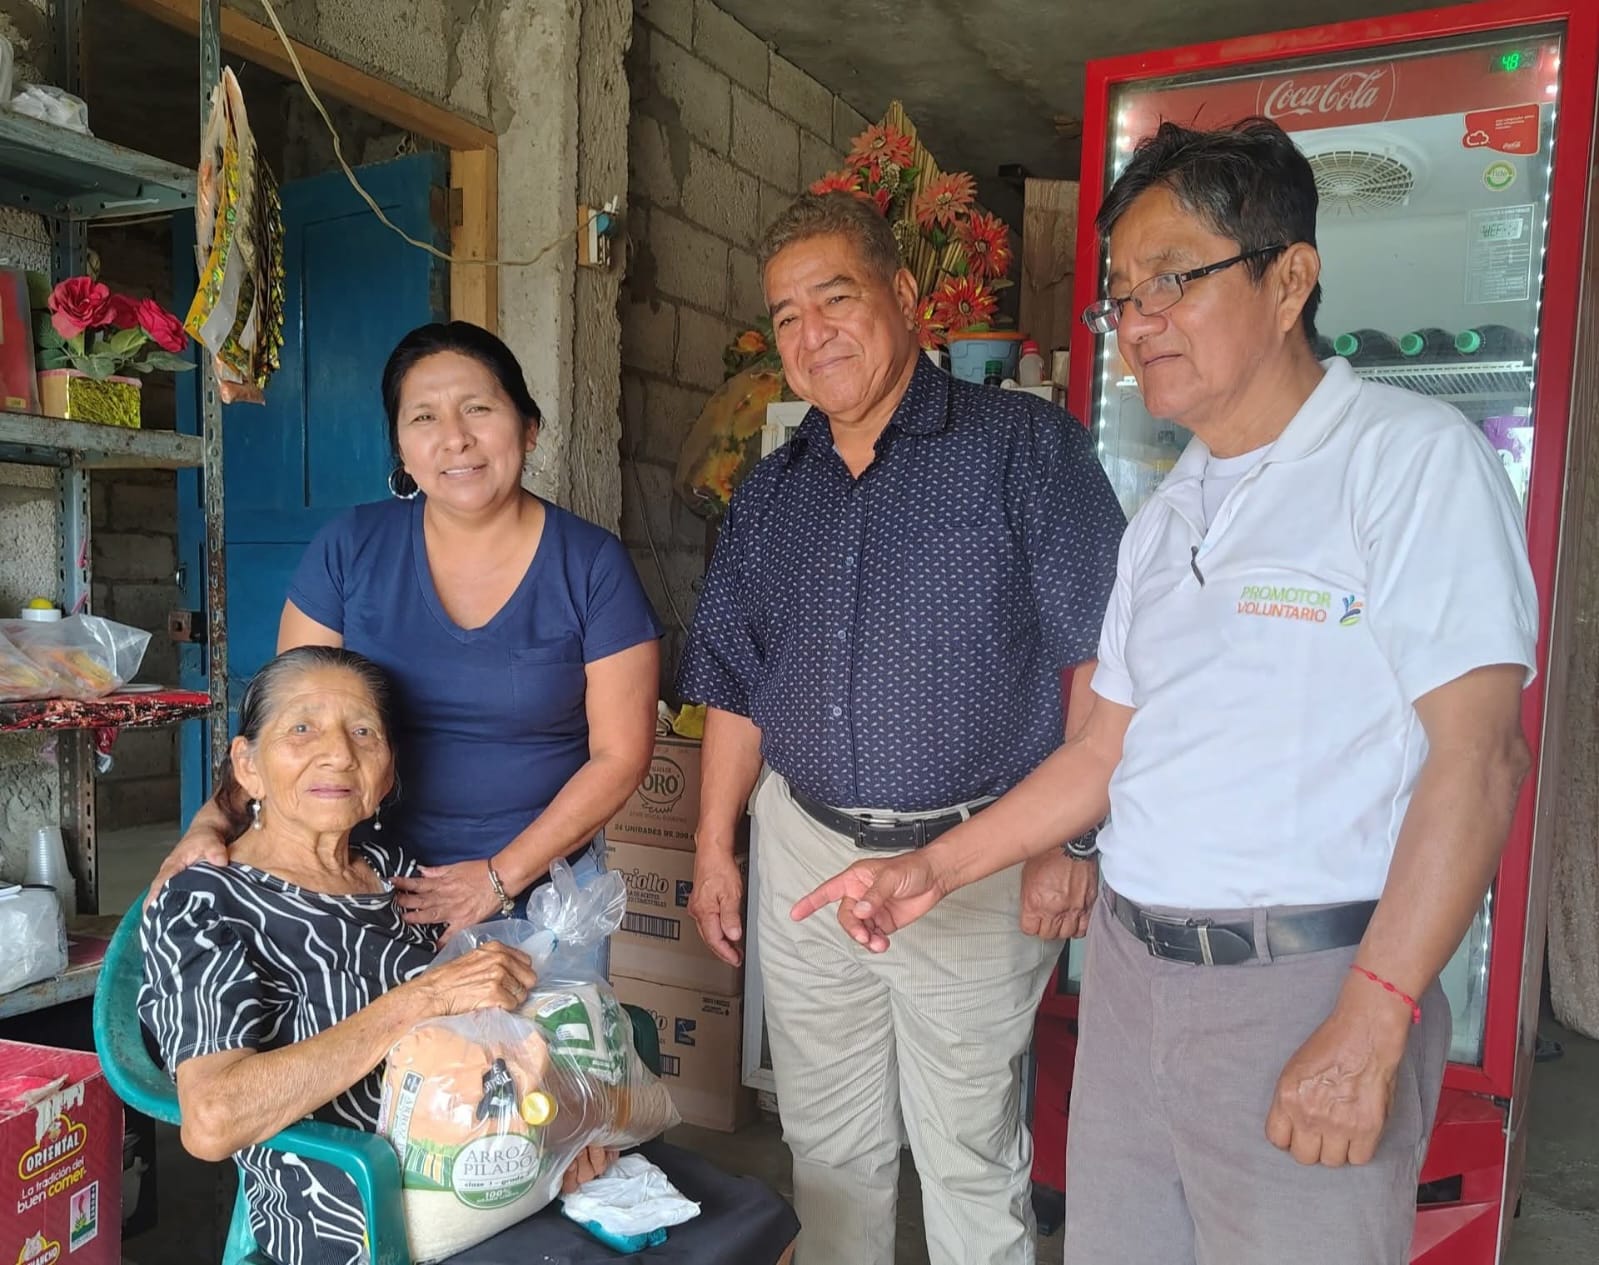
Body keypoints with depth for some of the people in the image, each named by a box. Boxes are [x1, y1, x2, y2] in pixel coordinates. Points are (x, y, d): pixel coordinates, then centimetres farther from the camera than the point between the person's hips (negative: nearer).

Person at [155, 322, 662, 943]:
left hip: (544, 883, -1)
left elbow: (620, 754, -8)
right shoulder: (351, 548, -3)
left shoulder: (592, 565, -9)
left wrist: (501, 877, -14)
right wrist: (213, 824, -17)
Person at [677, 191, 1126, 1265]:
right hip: (803, 855, 5)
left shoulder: (1024, 445, -7)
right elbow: (736, 682, 14)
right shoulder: (771, 492, 9)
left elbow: (1102, 653, -11)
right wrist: (714, 846, 11)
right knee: (829, 1148, 19)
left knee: (970, 1162, 9)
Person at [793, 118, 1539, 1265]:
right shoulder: (1169, 516, 13)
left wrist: (1372, 1024, -19)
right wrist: (937, 868, 8)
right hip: (1130, 967, 7)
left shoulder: (1415, 457, -9)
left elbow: (1477, 754, -15)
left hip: (1305, 987, -6)